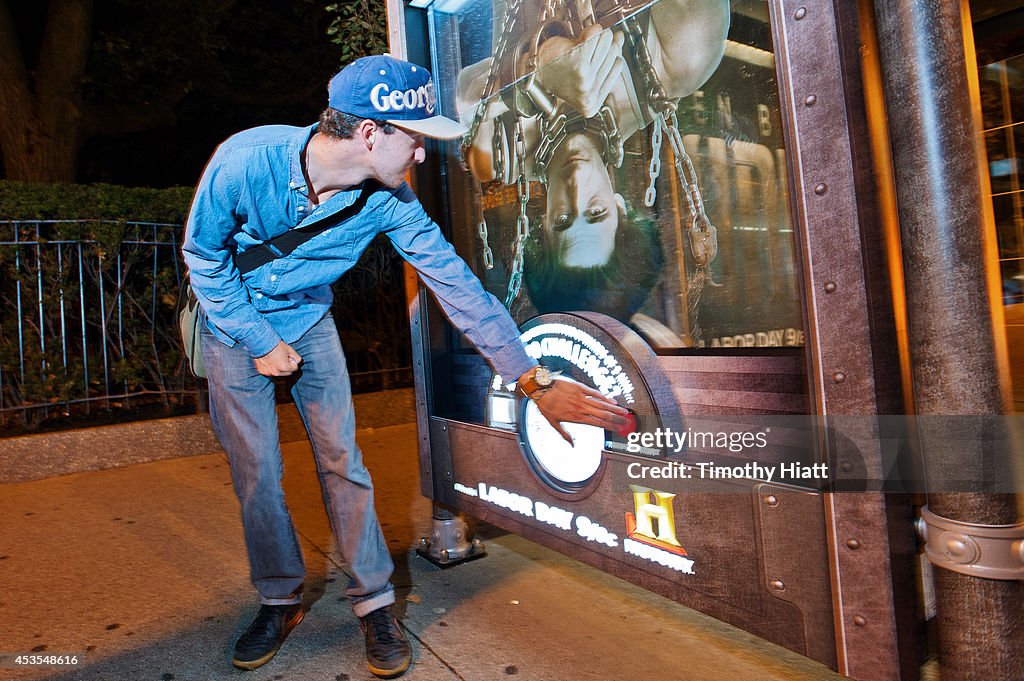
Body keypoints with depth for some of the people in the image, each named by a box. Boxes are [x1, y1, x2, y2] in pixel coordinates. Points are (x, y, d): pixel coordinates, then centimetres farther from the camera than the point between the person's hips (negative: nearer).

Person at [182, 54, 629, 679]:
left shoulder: (388, 199, -23)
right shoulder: (244, 162, -30)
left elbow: (456, 282, -23)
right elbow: (203, 254, -14)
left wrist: (535, 382, -25)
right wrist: (261, 342, -15)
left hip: (308, 319, 1)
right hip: (233, 323, -1)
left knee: (342, 459, -3)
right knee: (254, 470, 0)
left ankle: (375, 602, 11)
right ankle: (281, 600, 21)